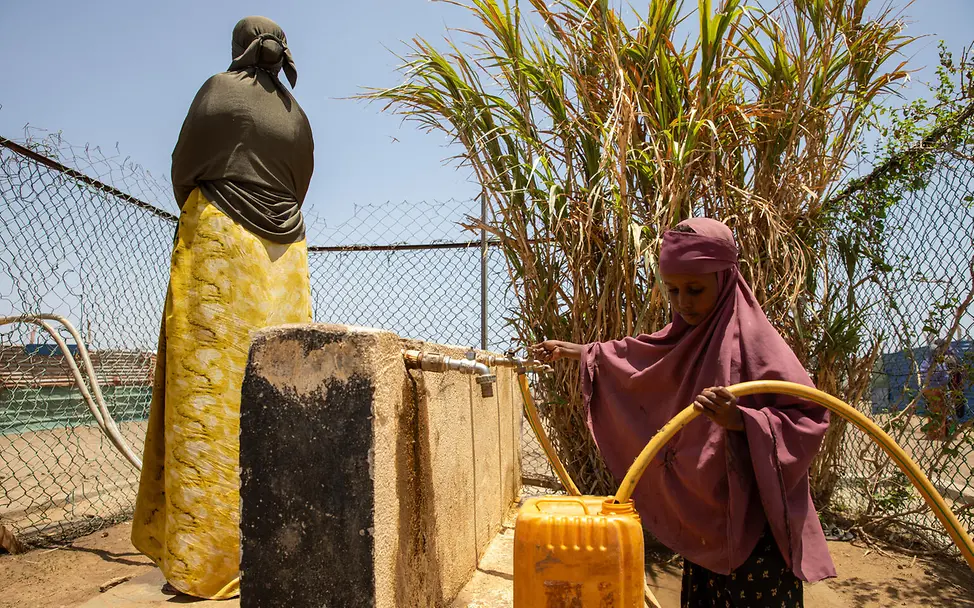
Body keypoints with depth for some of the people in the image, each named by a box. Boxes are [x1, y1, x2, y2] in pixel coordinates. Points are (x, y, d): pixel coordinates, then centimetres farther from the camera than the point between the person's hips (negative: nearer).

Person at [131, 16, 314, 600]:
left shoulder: (221, 89, 2)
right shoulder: (298, 116, 15)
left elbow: (184, 166, 3)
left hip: (218, 249, -5)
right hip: (283, 263, 5)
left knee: (209, 394, -6)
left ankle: (203, 557, -6)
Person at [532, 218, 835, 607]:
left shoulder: (753, 338, -16)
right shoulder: (686, 336, 7)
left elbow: (810, 417, -18)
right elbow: (637, 358, 26)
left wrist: (740, 419, -33)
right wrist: (577, 352, 31)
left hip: (754, 519, -7)